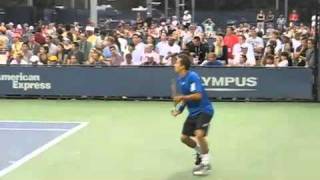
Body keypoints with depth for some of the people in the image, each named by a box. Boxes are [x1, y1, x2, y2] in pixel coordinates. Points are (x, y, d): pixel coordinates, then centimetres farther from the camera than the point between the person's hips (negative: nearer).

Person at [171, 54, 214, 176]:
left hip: (204, 110, -9)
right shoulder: (179, 79, 7)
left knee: (199, 134, -26)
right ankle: (201, 152, 36)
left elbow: (198, 96, -27)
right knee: (184, 138, 9)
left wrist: (182, 97, -27)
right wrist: (179, 110, 4)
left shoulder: (192, 77, -20)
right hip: (193, 112, 9)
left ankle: (206, 163, -9)